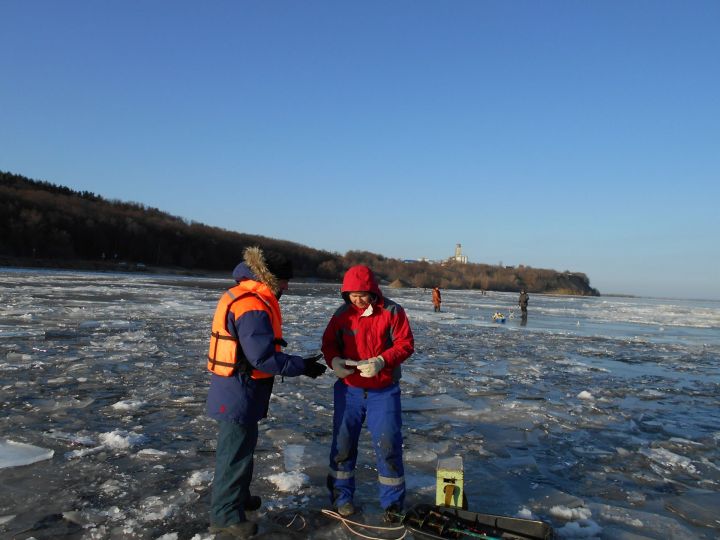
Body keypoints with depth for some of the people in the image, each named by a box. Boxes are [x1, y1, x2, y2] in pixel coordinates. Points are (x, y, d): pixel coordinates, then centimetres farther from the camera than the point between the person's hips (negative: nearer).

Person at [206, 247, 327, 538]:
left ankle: (236, 496, 41)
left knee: (241, 446, 24)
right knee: (236, 451, 3)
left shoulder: (242, 296, 9)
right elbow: (263, 357, -27)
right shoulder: (253, 308, -25)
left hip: (235, 389, 10)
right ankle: (225, 515, 18)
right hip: (239, 392, -10)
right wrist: (302, 366, -18)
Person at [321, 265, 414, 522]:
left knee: (388, 445, 2)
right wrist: (334, 361, -17)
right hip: (349, 389, 3)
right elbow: (328, 342, 5)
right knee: (343, 442, 10)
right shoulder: (342, 313, -1)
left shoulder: (392, 311, -9)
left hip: (384, 391, -2)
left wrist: (381, 361, -25)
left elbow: (406, 344, -10)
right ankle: (341, 496, 29)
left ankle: (393, 503, 20)